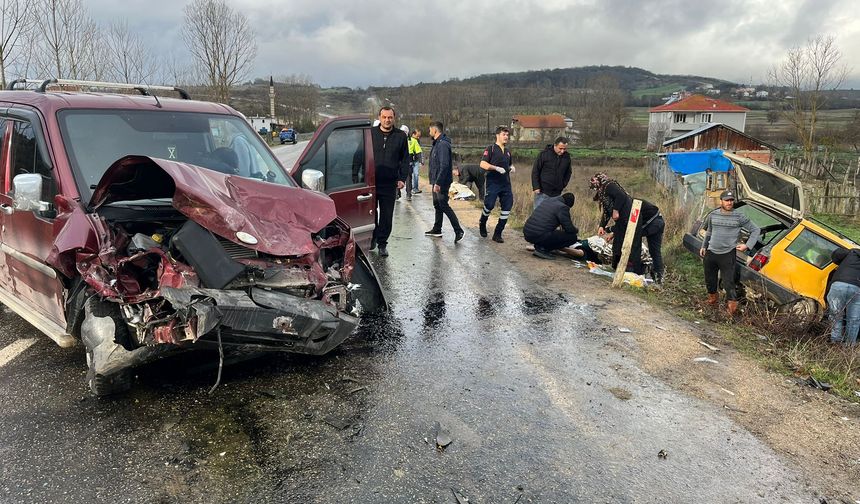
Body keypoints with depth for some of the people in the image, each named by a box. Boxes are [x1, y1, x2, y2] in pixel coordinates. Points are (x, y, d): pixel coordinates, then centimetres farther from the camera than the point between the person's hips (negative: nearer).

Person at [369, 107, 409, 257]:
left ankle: (382, 243, 15)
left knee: (387, 215, 4)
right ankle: (372, 238, 27)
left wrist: (402, 178, 0)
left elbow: (405, 159, 8)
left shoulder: (401, 136, 4)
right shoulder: (371, 133, 2)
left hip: (390, 183, 0)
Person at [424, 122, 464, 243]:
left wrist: (438, 183, -28)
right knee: (437, 205, 17)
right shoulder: (437, 143, 14)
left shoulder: (443, 144, -19)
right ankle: (437, 229, 27)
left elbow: (444, 165, -26)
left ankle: (458, 231, -7)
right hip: (436, 181, 10)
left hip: (441, 182, -10)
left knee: (444, 205, -9)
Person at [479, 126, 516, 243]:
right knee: (489, 205, -8)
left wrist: (512, 168, 10)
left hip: (506, 184, 6)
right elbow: (483, 164, -11)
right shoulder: (491, 149, -1)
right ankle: (482, 224, 23)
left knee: (507, 207, -1)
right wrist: (497, 168, -21)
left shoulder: (507, 151, 19)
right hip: (493, 183, -6)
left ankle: (497, 234, 6)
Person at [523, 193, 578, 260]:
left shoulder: (547, 200, 19)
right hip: (539, 236, -9)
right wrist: (576, 230, 18)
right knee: (572, 237, 1)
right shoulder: (563, 207, -5)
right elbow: (569, 229, -5)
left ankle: (539, 246, 12)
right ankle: (543, 249, -4)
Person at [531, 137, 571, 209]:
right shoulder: (544, 154, -8)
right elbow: (535, 171, -6)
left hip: (556, 193, 4)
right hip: (542, 192, -4)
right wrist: (536, 187, -10)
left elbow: (568, 172, 20)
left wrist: (563, 185, 9)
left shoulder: (567, 157, 5)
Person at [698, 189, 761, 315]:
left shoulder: (739, 217, -4)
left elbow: (756, 230, 4)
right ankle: (713, 297, 40)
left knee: (728, 281, -7)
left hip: (728, 254, -4)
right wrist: (703, 246, 18)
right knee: (709, 279, 16)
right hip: (711, 253, 4)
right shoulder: (713, 215, 6)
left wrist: (747, 245, -4)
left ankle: (731, 303, 9)